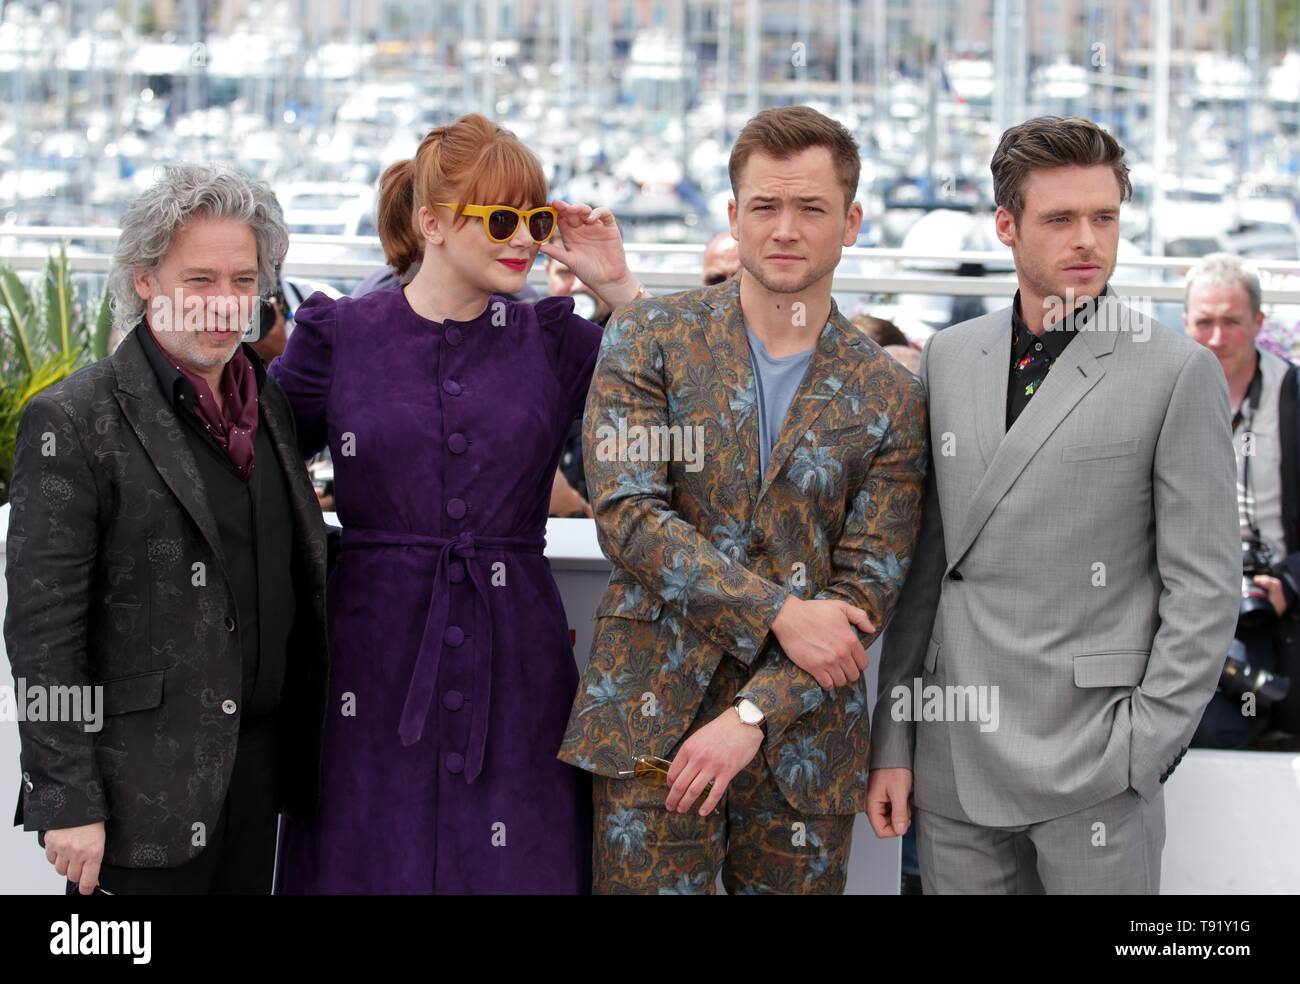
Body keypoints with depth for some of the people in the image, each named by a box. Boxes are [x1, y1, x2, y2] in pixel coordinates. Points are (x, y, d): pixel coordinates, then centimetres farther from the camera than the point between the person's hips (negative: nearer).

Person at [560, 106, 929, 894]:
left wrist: (754, 715, -13)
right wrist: (778, 612, -15)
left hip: (802, 738, 2)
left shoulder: (890, 396, 5)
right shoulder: (649, 342, 3)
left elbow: (867, 588, -1)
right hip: (651, 726, -1)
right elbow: (626, 512, -8)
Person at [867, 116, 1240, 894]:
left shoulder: (1178, 373, -4)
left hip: (1093, 769, -4)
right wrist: (893, 742, 8)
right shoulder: (949, 359, 9)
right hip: (955, 763, 4)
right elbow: (924, 566, 11)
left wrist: (1143, 748, -11)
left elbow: (1205, 589, -5)